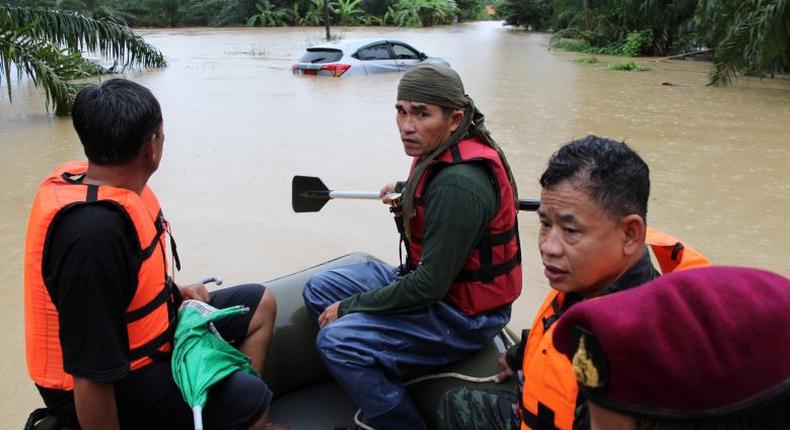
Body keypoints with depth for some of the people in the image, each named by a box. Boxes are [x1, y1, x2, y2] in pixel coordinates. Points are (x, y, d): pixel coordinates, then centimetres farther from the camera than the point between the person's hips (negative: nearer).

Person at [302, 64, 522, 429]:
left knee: (336, 341, -22)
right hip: (425, 279, 10)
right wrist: (406, 192, 22)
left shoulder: (458, 184, -30)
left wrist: (349, 307, -17)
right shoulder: (441, 154, 0)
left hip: (461, 314, -10)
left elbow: (429, 286, -27)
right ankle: (373, 400, 17)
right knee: (318, 290, 9)